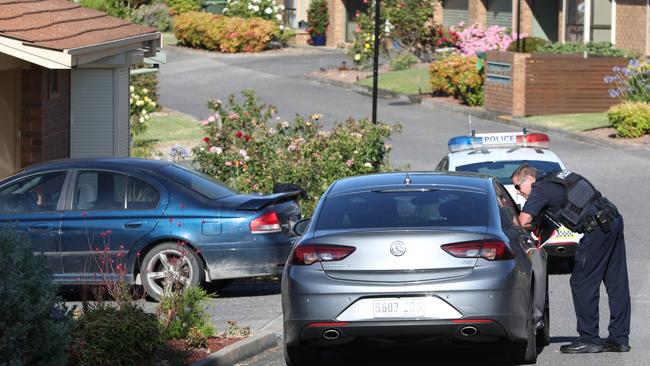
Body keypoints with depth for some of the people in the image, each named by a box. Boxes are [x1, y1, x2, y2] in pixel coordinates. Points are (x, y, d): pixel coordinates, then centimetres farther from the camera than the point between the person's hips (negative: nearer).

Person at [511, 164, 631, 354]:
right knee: (617, 283, 9)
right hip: (615, 221, 9)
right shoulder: (556, 178, 24)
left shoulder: (541, 189, -3)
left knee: (582, 283, -2)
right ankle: (619, 339, 13)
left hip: (598, 229, -9)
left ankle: (589, 339, 1)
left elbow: (524, 221, -10)